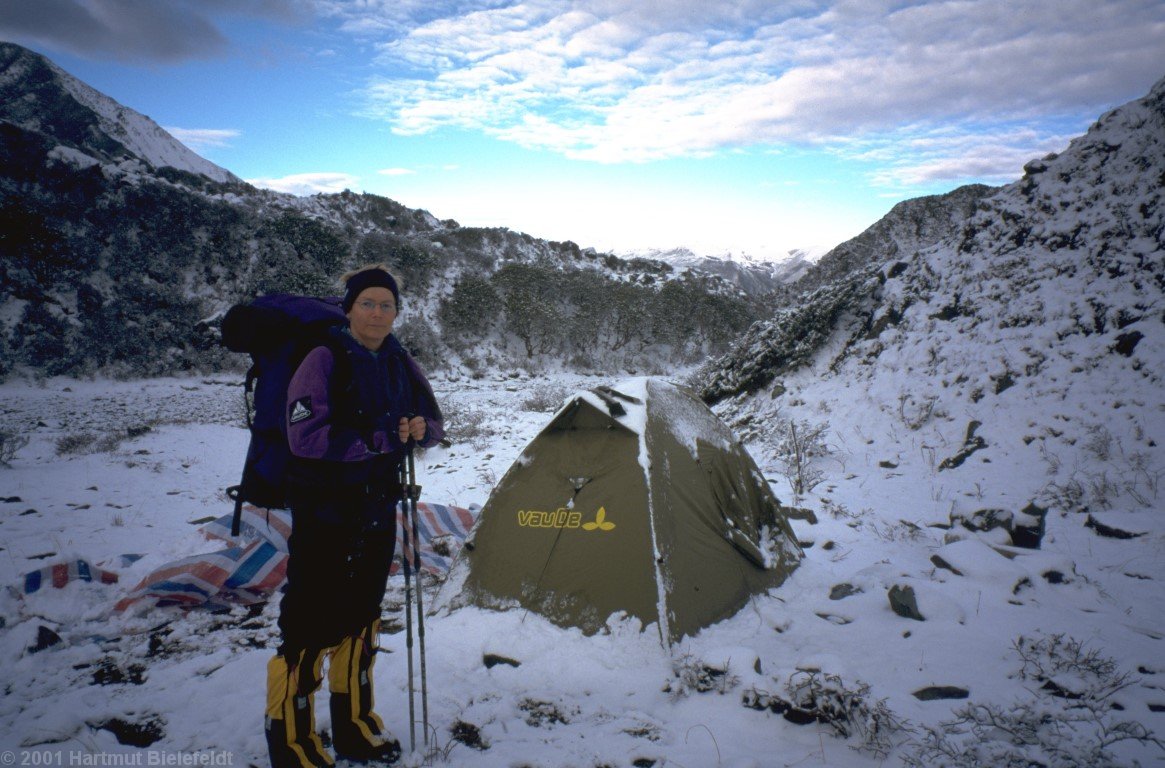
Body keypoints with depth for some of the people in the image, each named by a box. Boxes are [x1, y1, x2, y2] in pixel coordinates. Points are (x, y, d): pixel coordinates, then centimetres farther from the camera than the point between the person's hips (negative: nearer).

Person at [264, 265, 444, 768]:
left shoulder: (399, 363, 5)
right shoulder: (324, 360, -13)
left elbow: (432, 422, 12)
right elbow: (305, 437, -22)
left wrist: (422, 429, -11)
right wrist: (380, 440, -19)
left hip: (377, 510, 6)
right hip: (324, 513, -6)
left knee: (360, 620, 17)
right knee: (310, 627, -2)